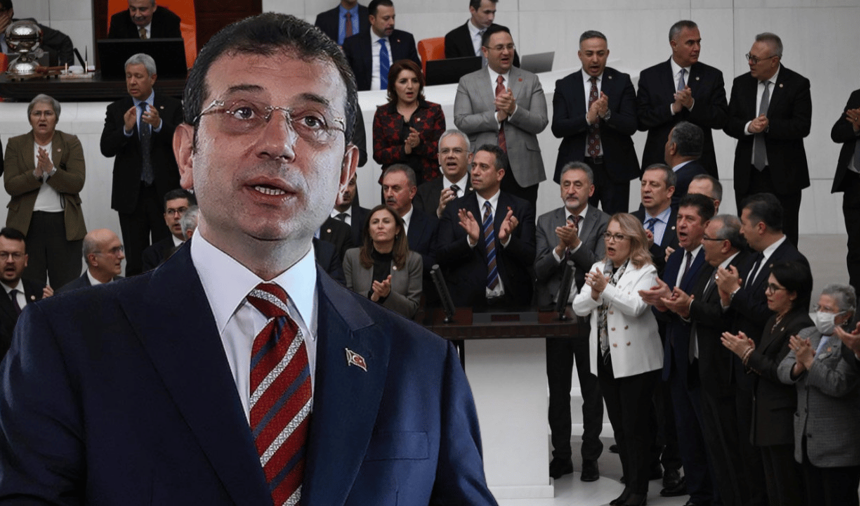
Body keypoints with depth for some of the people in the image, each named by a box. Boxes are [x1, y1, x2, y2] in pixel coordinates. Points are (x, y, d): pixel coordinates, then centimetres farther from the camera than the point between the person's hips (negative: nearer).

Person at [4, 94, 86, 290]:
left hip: (64, 224, 0)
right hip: (27, 224, 1)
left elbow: (77, 183, -5)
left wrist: (51, 170, -18)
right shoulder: (15, 145, 8)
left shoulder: (70, 143, 6)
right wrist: (36, 173, -17)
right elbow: (10, 185, -2)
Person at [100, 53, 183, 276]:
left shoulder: (172, 107, 2)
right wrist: (126, 129, -23)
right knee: (135, 263, 5)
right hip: (131, 196, 2)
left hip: (165, 194, -2)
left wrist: (159, 125, -26)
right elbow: (106, 148, -5)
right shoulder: (116, 110, 6)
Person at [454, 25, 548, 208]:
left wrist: (514, 110, -17)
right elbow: (461, 122, -4)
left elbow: (540, 123, -1)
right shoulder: (467, 82, 7)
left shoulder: (530, 81, 8)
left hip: (523, 171, 1)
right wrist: (496, 116, -13)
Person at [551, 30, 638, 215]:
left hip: (615, 167, 0)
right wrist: (587, 118, -22)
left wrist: (607, 114, -25)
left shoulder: (621, 81, 1)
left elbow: (631, 126, -6)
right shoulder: (565, 85, 3)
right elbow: (557, 128, -6)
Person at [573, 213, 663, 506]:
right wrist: (594, 293, -15)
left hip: (636, 361, -6)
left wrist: (606, 288, -25)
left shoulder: (645, 272, -6)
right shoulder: (598, 269, 12)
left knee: (634, 426, -1)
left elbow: (636, 307, -22)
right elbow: (579, 308, 4)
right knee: (618, 425, 12)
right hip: (606, 359, 6)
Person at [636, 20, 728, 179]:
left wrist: (692, 104, -16)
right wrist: (672, 108, -15)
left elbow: (721, 119, -1)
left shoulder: (712, 76, 5)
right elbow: (641, 121, -3)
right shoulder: (649, 76, 4)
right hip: (659, 164, 0)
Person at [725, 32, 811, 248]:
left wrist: (769, 126, -21)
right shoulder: (741, 84, 8)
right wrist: (748, 127, -16)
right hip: (747, 176, 4)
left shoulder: (797, 84, -4)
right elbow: (729, 123, 4)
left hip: (783, 176, -4)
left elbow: (802, 126, -12)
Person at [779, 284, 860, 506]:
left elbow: (838, 385, -23)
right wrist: (798, 366, -17)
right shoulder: (807, 335, 11)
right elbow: (783, 371, 3)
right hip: (808, 441, 8)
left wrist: (809, 361, -23)